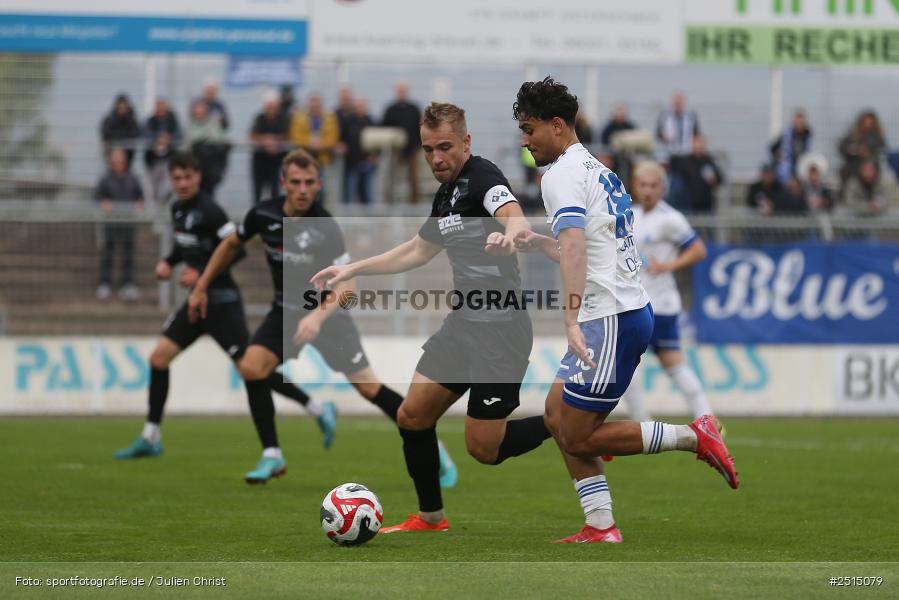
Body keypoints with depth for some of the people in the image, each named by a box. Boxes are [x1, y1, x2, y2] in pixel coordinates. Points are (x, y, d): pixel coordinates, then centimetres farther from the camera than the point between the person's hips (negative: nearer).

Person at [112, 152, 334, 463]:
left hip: (221, 301, -9)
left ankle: (318, 410, -3)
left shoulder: (208, 211, -16)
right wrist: (168, 261, 7)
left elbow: (237, 248, -21)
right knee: (159, 358, 4)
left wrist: (200, 273, -22)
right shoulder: (178, 209, 11)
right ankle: (150, 439, 12)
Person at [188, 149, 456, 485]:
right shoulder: (263, 215, -12)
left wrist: (318, 316, -44)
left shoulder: (325, 227, -24)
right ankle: (272, 457, -7)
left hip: (327, 313, -4)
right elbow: (231, 244, 9)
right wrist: (201, 287, 10)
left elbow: (346, 285, -27)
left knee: (367, 386, -7)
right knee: (251, 367, -18)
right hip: (285, 310, 4)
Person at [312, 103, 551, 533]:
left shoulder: (482, 177, -15)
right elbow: (418, 250, 29)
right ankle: (430, 517, 25)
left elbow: (516, 217, -36)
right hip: (462, 323, 9)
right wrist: (353, 269, 29)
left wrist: (509, 233, -60)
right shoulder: (446, 194, 13)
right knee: (412, 417, 9)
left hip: (500, 330, -9)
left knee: (483, 448, -6)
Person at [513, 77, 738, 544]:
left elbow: (575, 247, -27)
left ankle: (693, 437, -4)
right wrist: (538, 244, 27)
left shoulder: (562, 174, -11)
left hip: (611, 320, -10)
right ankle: (601, 527, 8)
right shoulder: (596, 169, 19)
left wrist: (572, 320, -36)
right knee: (557, 416, 12)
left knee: (579, 438, -4)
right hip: (632, 309, 10)